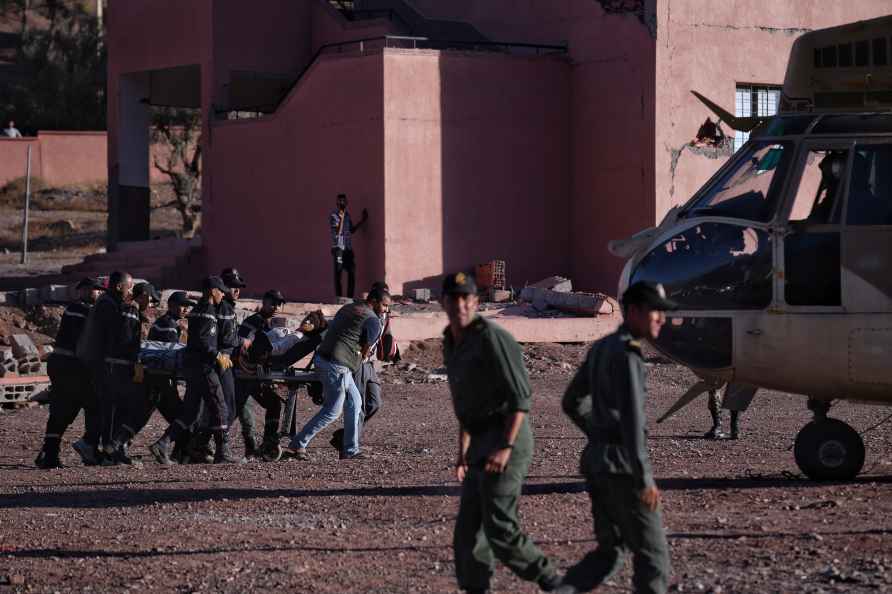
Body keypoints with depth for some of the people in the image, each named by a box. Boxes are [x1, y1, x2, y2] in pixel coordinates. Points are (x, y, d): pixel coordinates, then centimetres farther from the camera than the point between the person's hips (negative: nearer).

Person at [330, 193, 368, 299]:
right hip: (338, 247, -7)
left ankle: (350, 297, 10)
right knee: (338, 274, -5)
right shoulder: (334, 215, -4)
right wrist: (341, 218, -21)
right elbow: (338, 231, -14)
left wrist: (363, 220, 21)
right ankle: (339, 297, -4)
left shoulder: (347, 215, 17)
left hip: (348, 248, 7)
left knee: (352, 272, 4)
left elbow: (352, 230, 23)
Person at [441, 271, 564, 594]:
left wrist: (505, 447, -26)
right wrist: (463, 452, 25)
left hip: (506, 441, -9)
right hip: (483, 446, 9)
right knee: (468, 530, 7)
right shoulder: (452, 344, 14)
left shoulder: (492, 338, -15)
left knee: (499, 530, -11)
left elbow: (520, 397, -19)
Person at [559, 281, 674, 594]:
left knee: (609, 551, 14)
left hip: (596, 461, 9)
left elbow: (572, 403, 23)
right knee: (652, 554, 3)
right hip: (622, 465, -9)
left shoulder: (601, 349, 14)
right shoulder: (626, 353, -16)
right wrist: (645, 478, -23)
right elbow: (631, 419, -23)